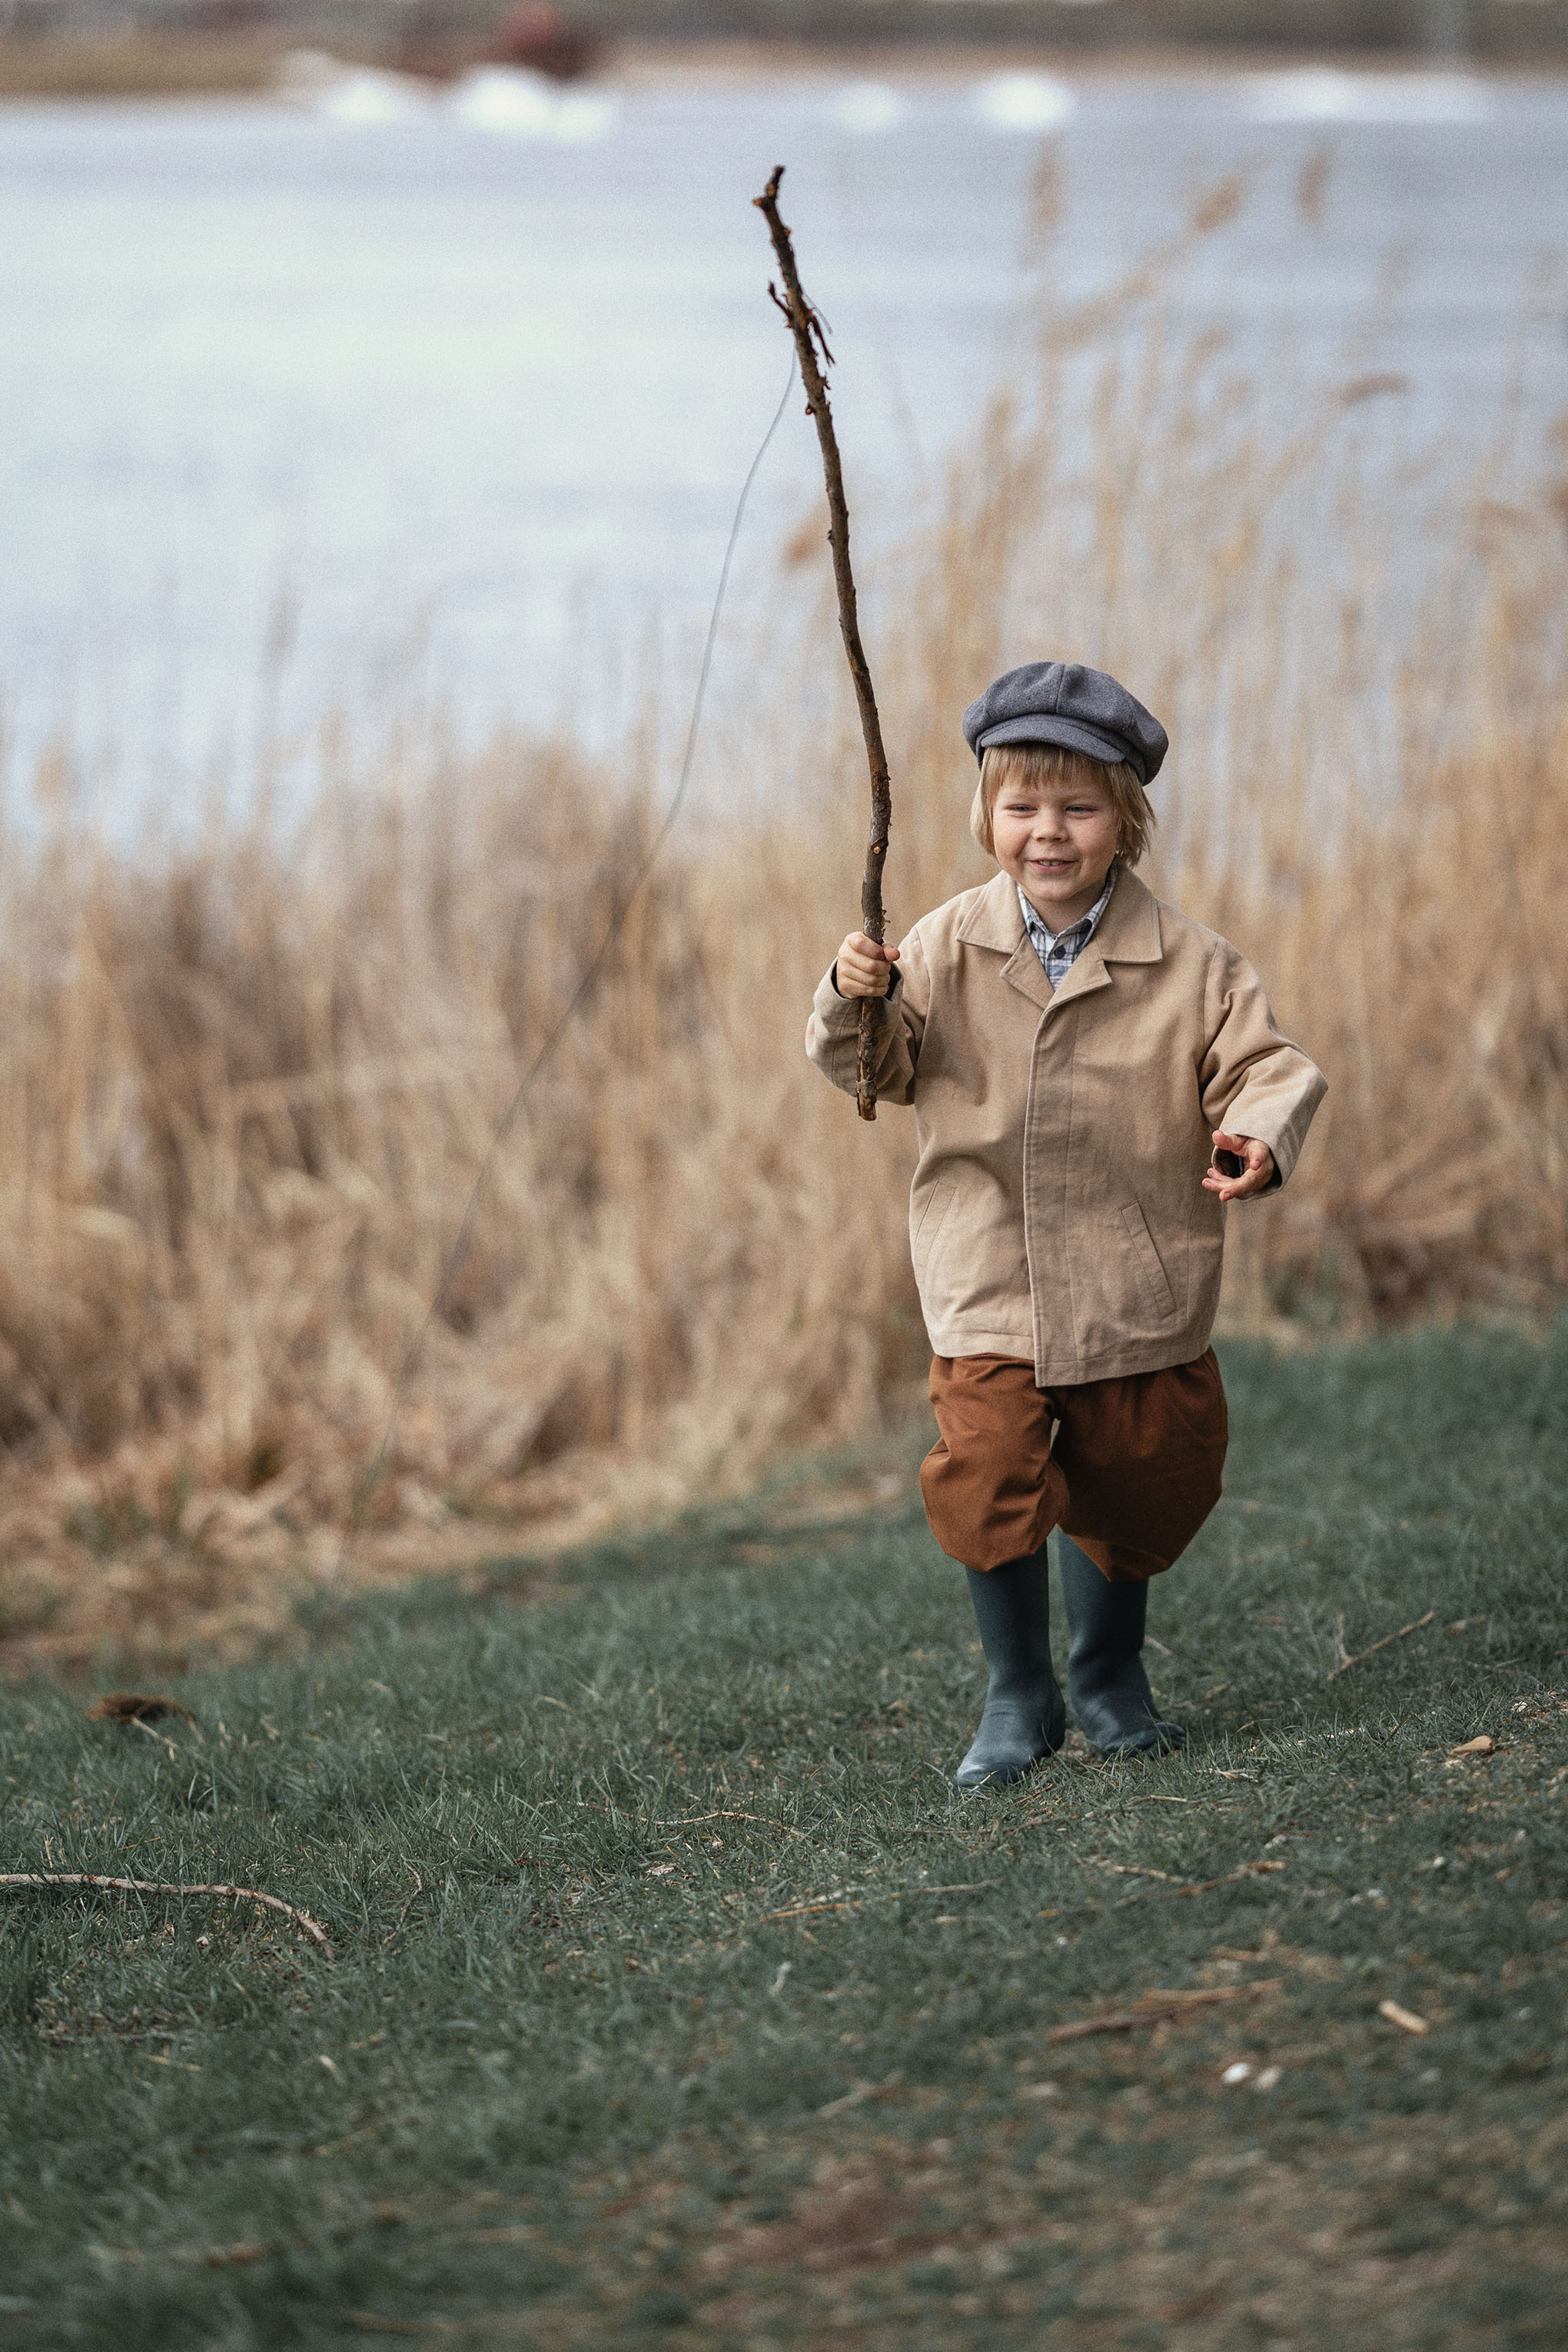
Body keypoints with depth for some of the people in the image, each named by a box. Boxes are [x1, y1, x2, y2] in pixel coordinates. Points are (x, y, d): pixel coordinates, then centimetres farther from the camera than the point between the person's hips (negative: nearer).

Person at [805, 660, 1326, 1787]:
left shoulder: (1187, 959, -5)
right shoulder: (947, 947, 0)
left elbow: (1262, 1062, -5)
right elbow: (883, 1066, 6)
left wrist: (1259, 1132, -26)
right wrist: (858, 1004, -16)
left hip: (1139, 1289, 0)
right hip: (989, 1286, 0)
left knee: (1139, 1484, 12)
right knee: (988, 1480, -13)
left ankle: (1111, 1673, 39)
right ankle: (1017, 1696, 7)